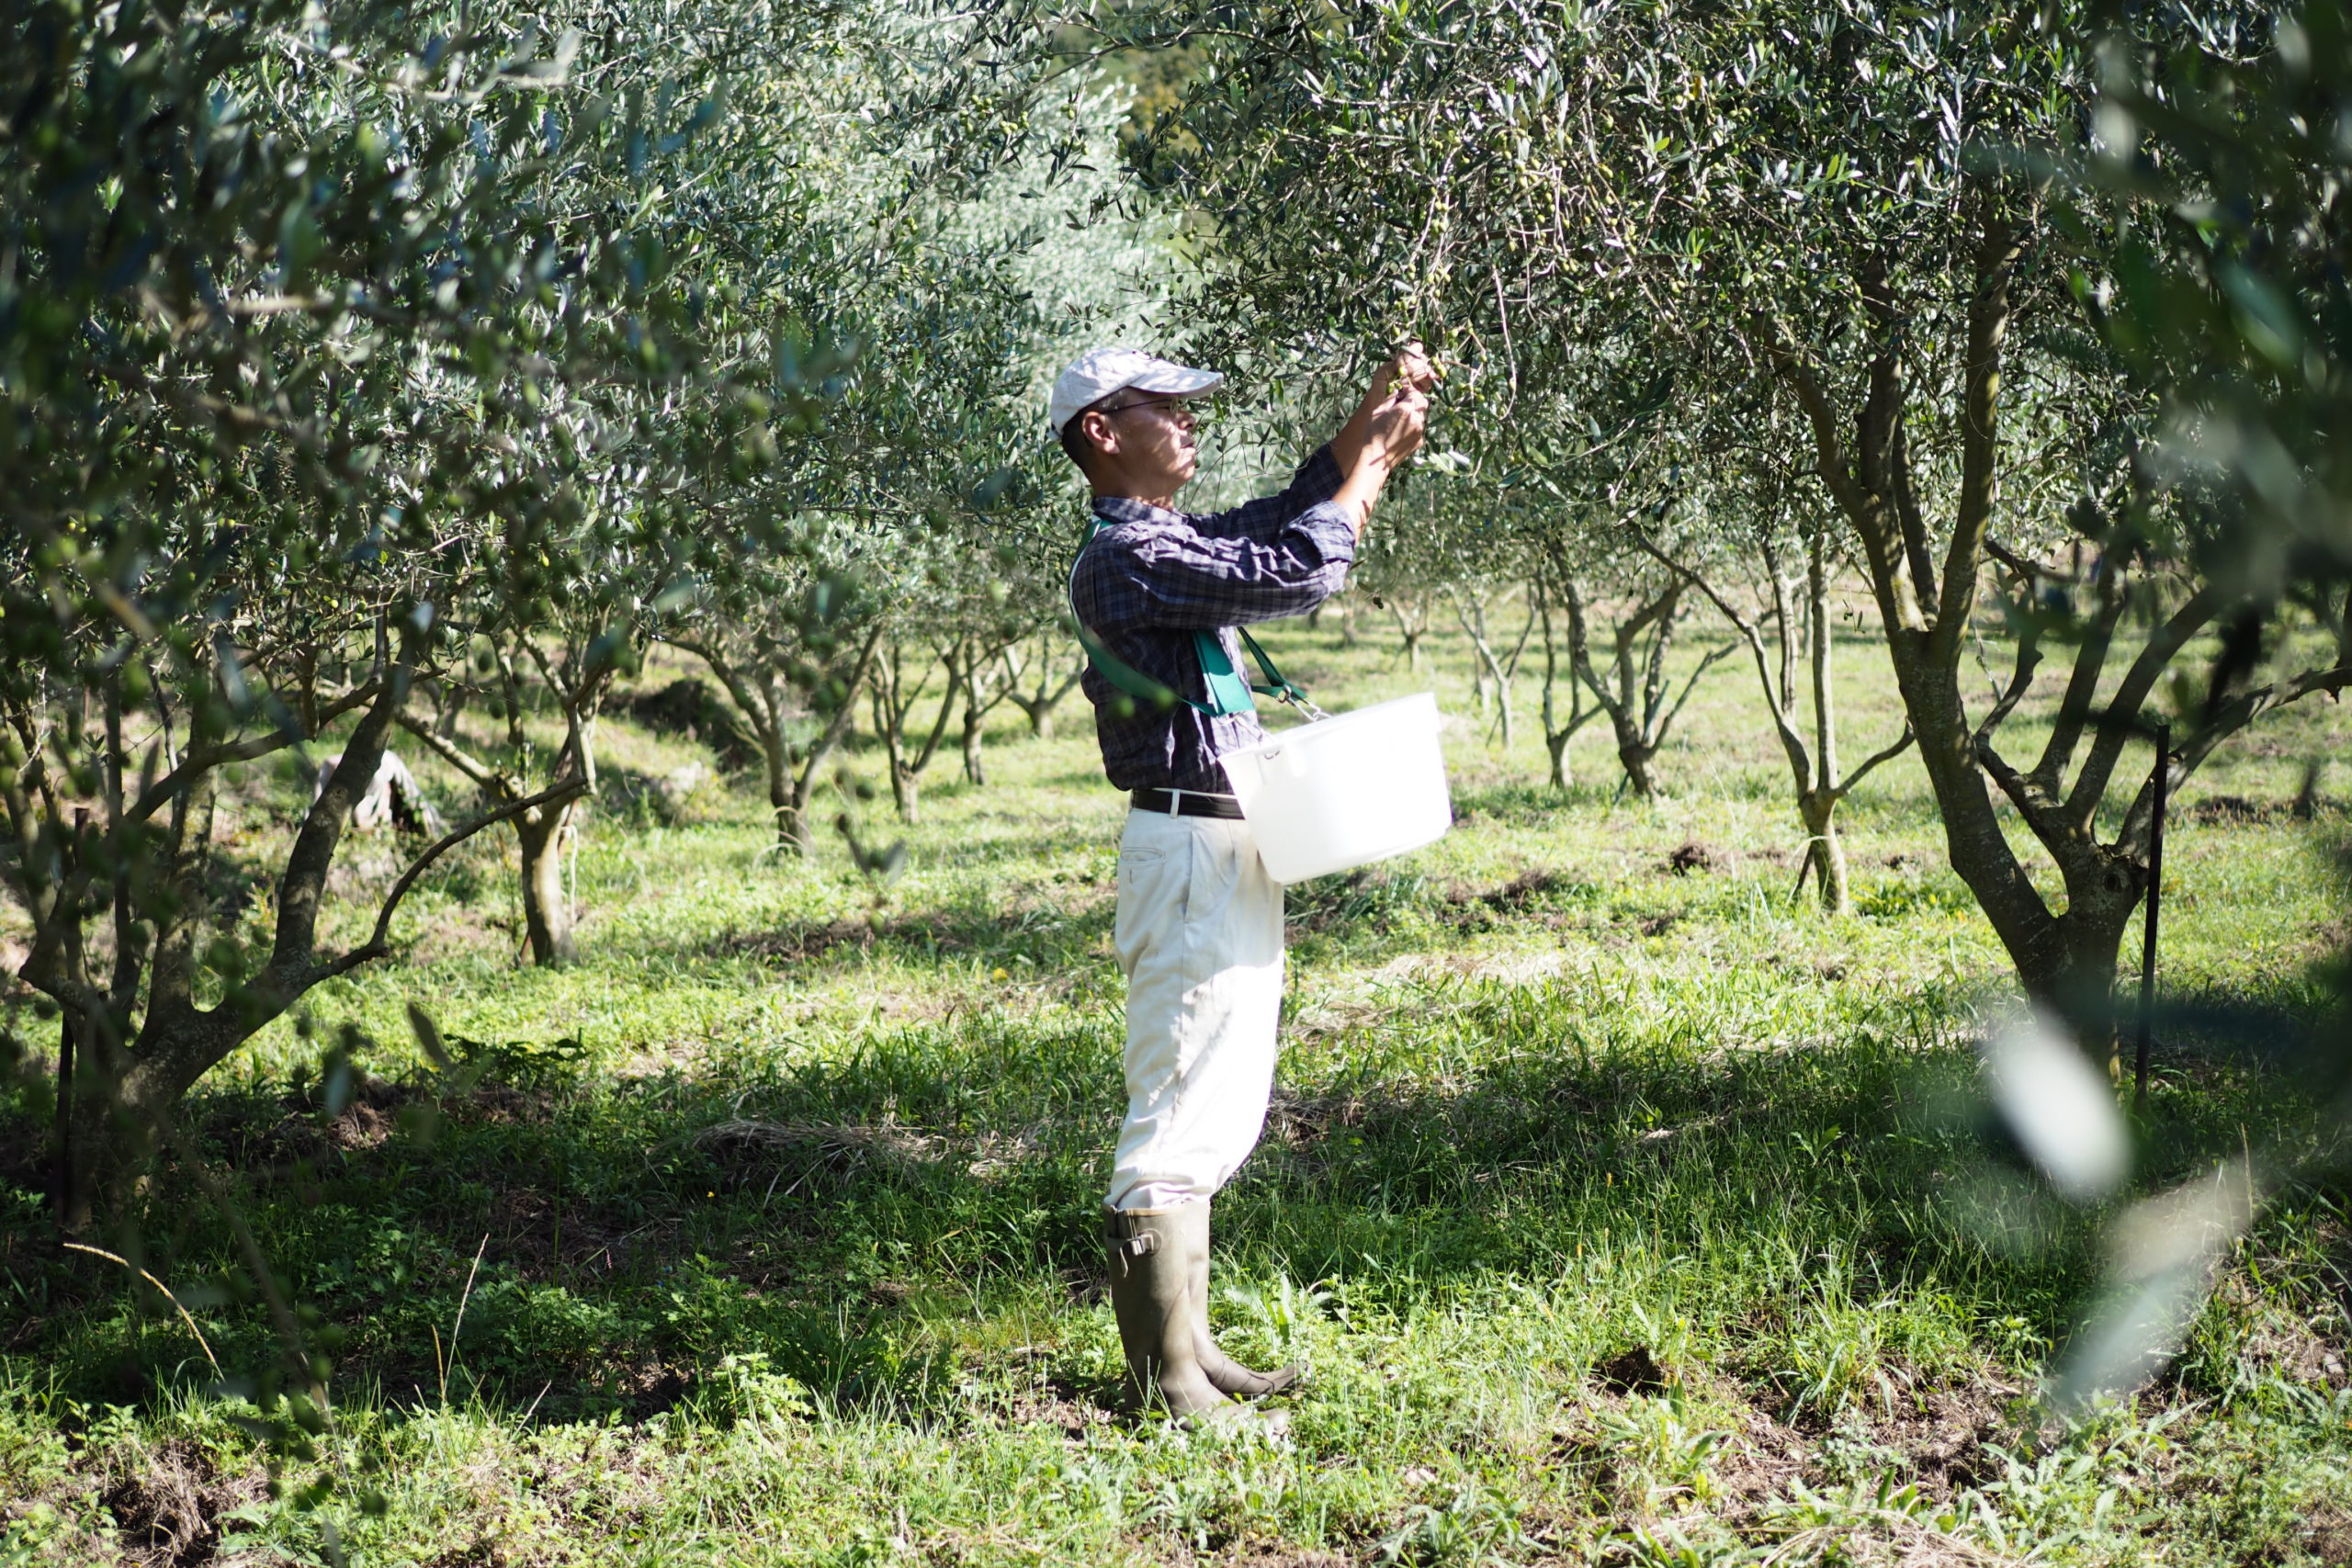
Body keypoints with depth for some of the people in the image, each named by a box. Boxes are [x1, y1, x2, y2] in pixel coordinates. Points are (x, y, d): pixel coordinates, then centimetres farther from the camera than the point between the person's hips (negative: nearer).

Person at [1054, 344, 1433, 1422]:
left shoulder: (1169, 541, 17)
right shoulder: (1126, 554, -15)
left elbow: (1286, 516, 25)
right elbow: (1295, 574, -21)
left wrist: (1374, 415, 12)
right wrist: (1376, 464, -8)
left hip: (1228, 856, 11)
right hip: (1189, 854, -11)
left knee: (1215, 1115, 15)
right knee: (1178, 1117, -8)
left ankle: (1188, 1348, 22)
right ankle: (1161, 1377, -4)